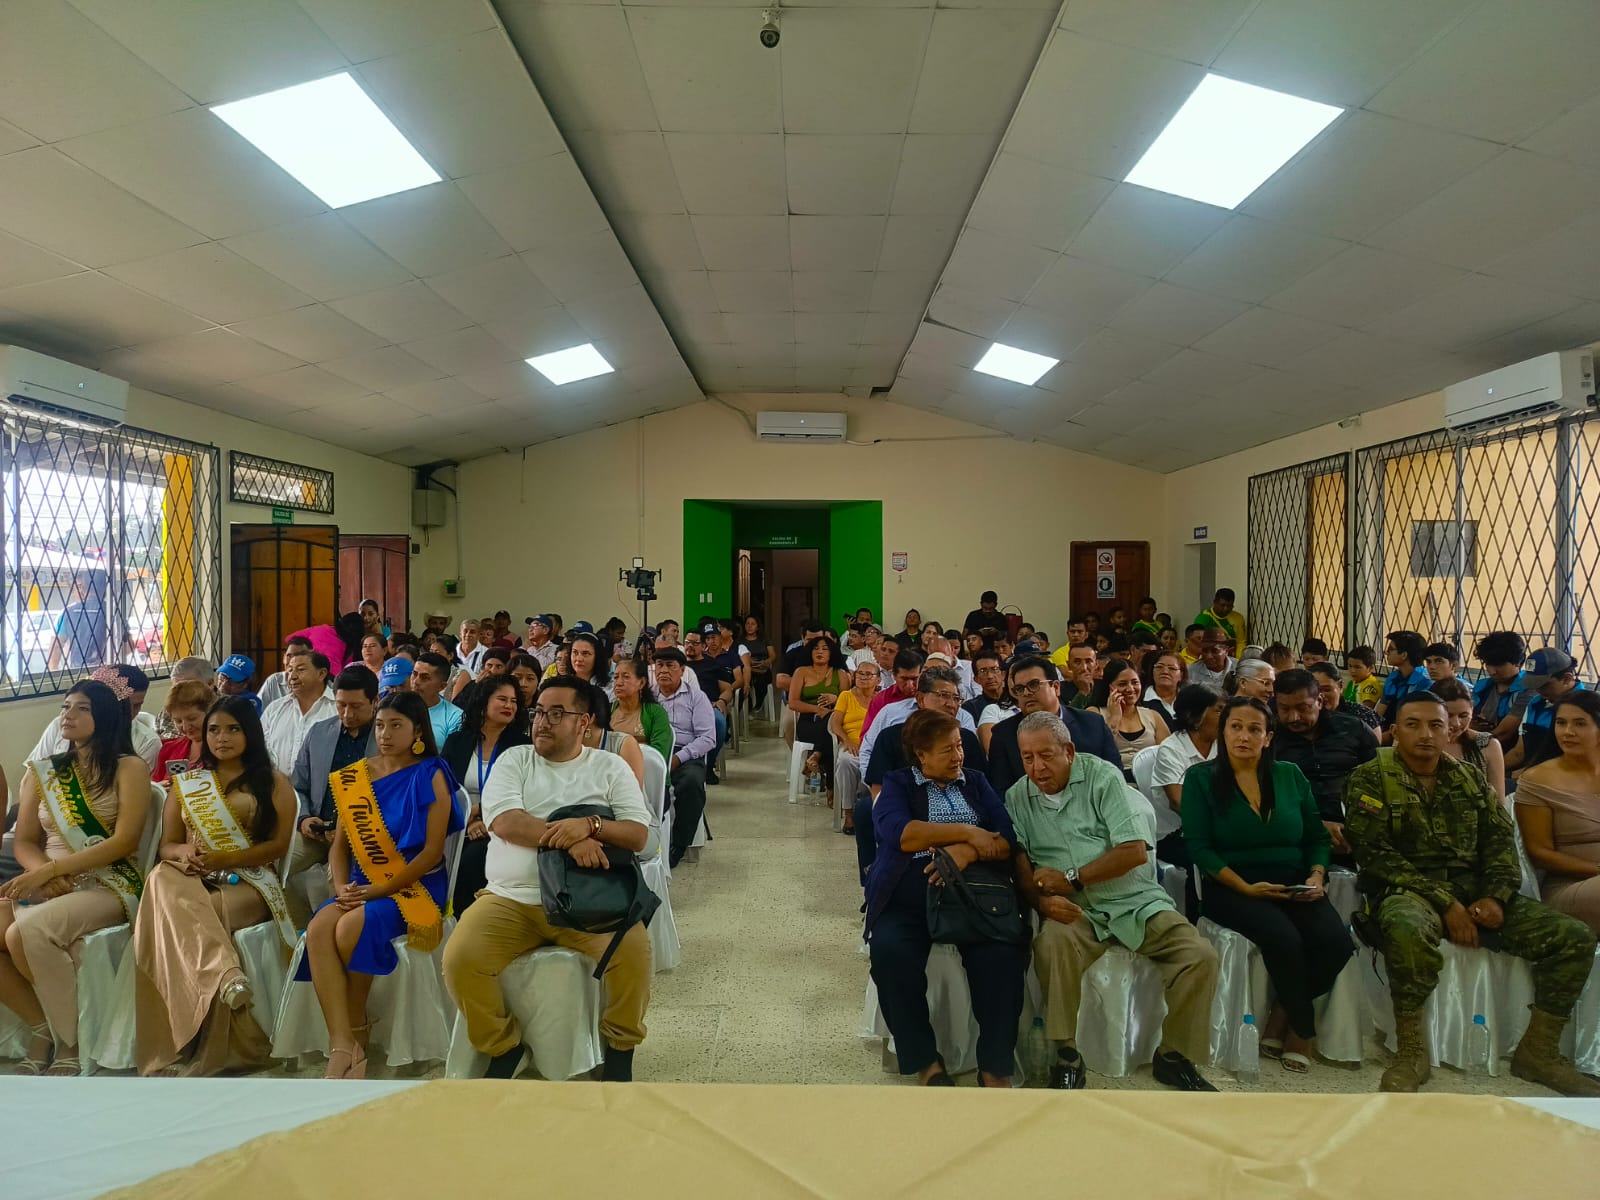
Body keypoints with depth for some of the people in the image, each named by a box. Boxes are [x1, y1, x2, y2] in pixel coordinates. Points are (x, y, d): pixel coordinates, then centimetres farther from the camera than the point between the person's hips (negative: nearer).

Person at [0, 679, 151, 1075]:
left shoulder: (129, 768, -1)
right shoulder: (42, 772, 15)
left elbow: (125, 841, -11)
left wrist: (50, 869, -17)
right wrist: (43, 873, -10)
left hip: (111, 886, -5)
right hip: (47, 887, 6)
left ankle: (71, 1041, -11)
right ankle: (41, 1026, -1)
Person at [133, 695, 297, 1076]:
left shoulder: (273, 783, 10)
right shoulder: (185, 783, 21)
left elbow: (278, 844, 0)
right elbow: (166, 846, 15)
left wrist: (223, 859, -14)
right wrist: (183, 852, -10)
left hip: (248, 882, -3)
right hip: (195, 881, 3)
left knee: (198, 916, -35)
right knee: (162, 878, -34)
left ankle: (209, 1055, -30)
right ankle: (225, 973, -55)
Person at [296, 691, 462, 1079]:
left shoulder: (430, 776, -3)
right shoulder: (356, 776, 13)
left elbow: (432, 851, -9)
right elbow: (339, 844, 11)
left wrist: (378, 891, -16)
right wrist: (342, 886, -9)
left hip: (413, 886, -5)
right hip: (361, 887, 5)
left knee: (351, 928, -30)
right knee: (317, 930, -25)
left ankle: (356, 1032, -7)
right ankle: (343, 1046, -26)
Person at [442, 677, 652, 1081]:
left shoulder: (610, 767, 7)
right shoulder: (514, 760, 9)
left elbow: (638, 835, -2)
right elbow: (504, 822, -8)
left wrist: (590, 826, -21)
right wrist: (567, 839, -20)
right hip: (510, 898, 2)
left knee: (634, 949, -27)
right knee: (459, 959, -23)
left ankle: (620, 1046, 3)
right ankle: (503, 1045, 6)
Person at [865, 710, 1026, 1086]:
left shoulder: (976, 782, 19)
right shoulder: (897, 784, 11)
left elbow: (1007, 840, 6)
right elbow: (898, 833, -10)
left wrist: (968, 852, -15)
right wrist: (968, 832, -8)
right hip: (908, 898, -1)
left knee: (1003, 952, -28)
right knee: (890, 950, -31)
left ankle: (995, 1065, -13)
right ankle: (924, 1059, -12)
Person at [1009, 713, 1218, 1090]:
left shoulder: (1102, 776, -5)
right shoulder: (1017, 797, 5)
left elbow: (1135, 851, -12)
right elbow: (1019, 863, -2)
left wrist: (1071, 878, -13)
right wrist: (1041, 900, -22)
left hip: (1136, 902, 0)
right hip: (1075, 911, 0)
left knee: (1200, 956, -18)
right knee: (1051, 942, -33)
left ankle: (1173, 1056, 4)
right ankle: (1066, 1056, -16)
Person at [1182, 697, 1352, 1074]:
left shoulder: (1290, 775, 11)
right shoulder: (1201, 778, -1)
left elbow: (1317, 837, 14)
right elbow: (1199, 847, -7)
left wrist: (1317, 876, -6)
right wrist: (1246, 887, -17)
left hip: (1294, 887, 4)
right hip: (1232, 889, -4)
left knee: (1336, 941, -24)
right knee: (1284, 937, -31)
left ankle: (1281, 1020, 0)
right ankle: (1303, 1029, -4)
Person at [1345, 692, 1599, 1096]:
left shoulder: (1471, 778, 15)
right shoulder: (1370, 779, -2)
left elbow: (1501, 841, 10)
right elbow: (1374, 852, -10)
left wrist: (1496, 897, -9)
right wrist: (1444, 903, -16)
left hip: (1474, 889, 6)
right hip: (1408, 890, -6)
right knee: (1407, 929, -40)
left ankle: (1537, 1051, 5)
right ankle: (1411, 1053, -21)